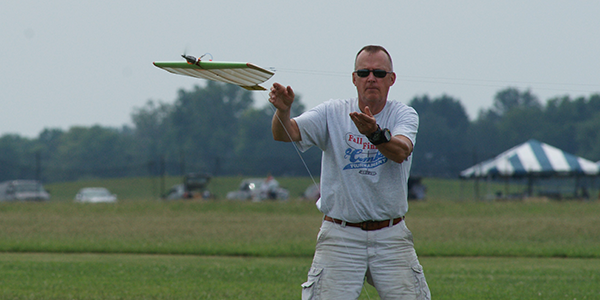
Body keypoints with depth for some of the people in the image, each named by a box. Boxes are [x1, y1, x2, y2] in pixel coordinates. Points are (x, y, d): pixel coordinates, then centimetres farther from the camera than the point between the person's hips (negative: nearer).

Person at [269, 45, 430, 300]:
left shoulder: (403, 115, 0)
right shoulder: (332, 113, 2)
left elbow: (401, 152, -22)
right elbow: (286, 133, -12)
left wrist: (375, 133, -43)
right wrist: (282, 109, -35)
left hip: (391, 238, 1)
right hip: (340, 236, 0)